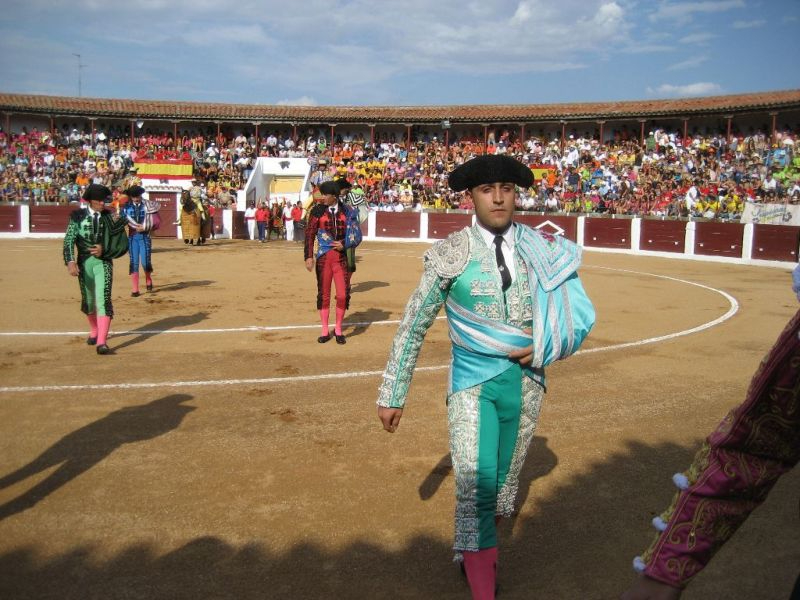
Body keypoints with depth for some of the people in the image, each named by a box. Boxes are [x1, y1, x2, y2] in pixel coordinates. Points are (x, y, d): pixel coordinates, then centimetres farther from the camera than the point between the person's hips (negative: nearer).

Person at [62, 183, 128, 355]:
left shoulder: (112, 218, 1)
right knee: (88, 300, 16)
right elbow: (69, 240, -8)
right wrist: (70, 261, -22)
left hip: (104, 262, -2)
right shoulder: (78, 216, 1)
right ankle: (94, 332, 42)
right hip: (84, 262, 2)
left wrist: (104, 251, -13)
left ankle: (102, 343, -19)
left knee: (103, 299, -15)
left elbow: (123, 245, 2)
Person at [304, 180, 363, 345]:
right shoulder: (317, 211, -1)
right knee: (323, 294, 7)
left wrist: (344, 245, -11)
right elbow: (309, 235, -4)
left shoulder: (347, 212, 3)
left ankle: (338, 330, 15)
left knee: (343, 295, -4)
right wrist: (309, 257, -12)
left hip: (341, 257, 0)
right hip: (323, 257, 0)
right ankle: (325, 331, 20)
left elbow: (356, 236, 7)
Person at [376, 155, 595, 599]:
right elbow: (413, 327, -2)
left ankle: (477, 549, 42)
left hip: (527, 383, 3)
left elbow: (583, 315, 8)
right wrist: (392, 395, -2)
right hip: (473, 382, -3)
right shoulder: (451, 254, -6)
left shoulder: (546, 250, 0)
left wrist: (546, 344, -12)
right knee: (475, 482, -10)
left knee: (504, 480, 16)